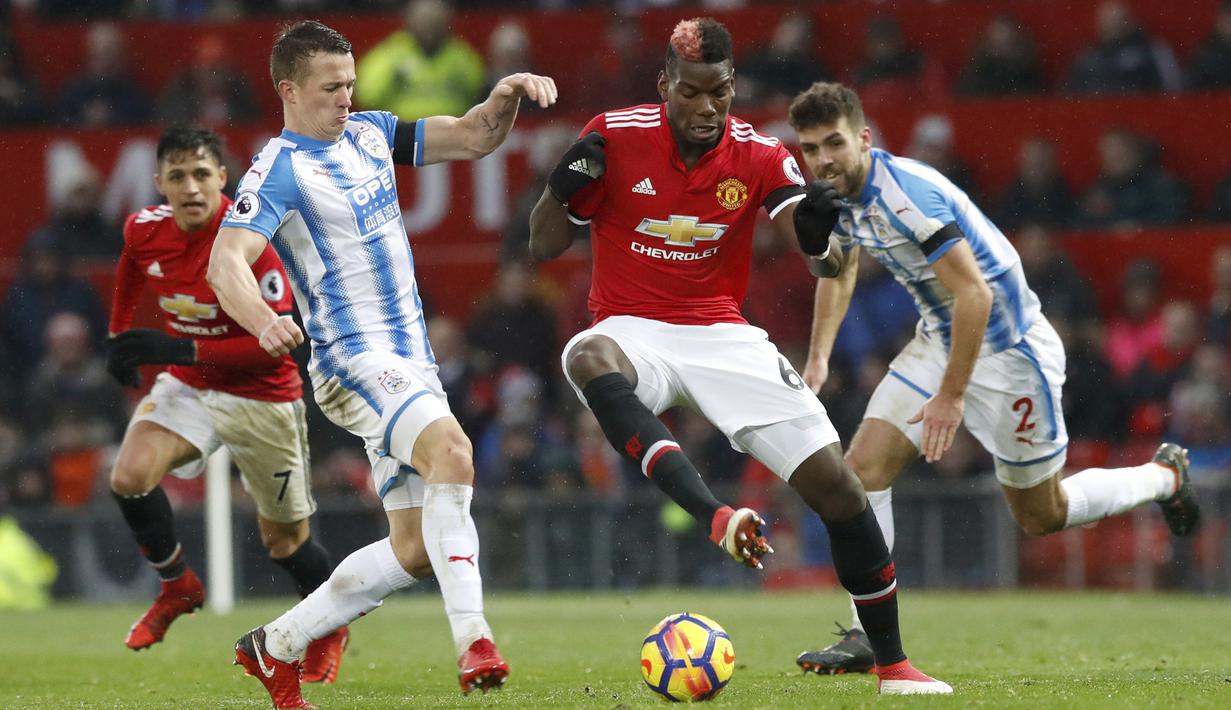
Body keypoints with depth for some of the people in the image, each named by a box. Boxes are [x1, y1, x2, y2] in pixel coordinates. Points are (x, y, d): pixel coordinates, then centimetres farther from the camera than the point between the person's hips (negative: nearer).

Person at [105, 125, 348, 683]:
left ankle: (330, 629, 38)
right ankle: (177, 587, 3)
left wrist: (180, 349, -32)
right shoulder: (144, 230, -10)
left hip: (263, 400, -4)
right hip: (187, 386, 4)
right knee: (129, 478, -22)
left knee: (283, 539, 9)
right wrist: (119, 335, 21)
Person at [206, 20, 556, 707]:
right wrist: (263, 321, -44)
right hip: (355, 360, -8)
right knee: (451, 448, -34)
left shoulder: (370, 133, 13)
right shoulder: (280, 169, -10)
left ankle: (276, 647, 19)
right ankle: (474, 641, -41)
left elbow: (472, 139, 15)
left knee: (416, 548, 7)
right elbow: (226, 263, -23)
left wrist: (506, 95, -6)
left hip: (411, 361, 9)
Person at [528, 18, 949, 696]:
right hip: (634, 332, -1)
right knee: (587, 359, -40)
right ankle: (714, 515, -53)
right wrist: (564, 185, -20)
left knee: (836, 484, -9)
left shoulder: (759, 156, -5)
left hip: (723, 335, 2)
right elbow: (543, 247, -1)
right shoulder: (614, 137, -7)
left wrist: (819, 234, -39)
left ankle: (892, 663, 7)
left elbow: (823, 260, -15)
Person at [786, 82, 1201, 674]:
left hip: (1007, 346, -8)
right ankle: (868, 637, -5)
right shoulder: (839, 196, -2)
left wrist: (952, 395, -28)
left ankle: (1164, 476, 32)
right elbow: (839, 270, 21)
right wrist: (818, 358, 13)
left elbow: (974, 294, -31)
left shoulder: (905, 192, -29)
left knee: (1042, 516, 7)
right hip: (938, 339, 8)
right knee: (864, 465, -9)